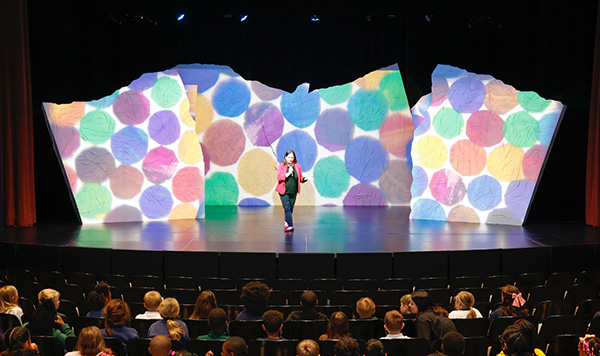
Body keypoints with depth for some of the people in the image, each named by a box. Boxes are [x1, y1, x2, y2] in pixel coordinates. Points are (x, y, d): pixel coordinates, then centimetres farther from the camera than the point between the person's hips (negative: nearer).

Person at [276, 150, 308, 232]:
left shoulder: (297, 166, 8)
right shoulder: (281, 166, -2)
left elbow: (300, 178, 13)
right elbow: (279, 177, -10)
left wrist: (305, 179, -7)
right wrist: (288, 173, -18)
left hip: (293, 191, 4)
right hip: (284, 191, -3)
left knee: (291, 209, 9)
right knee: (287, 208, -11)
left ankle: (286, 222, 29)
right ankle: (290, 225, -11)